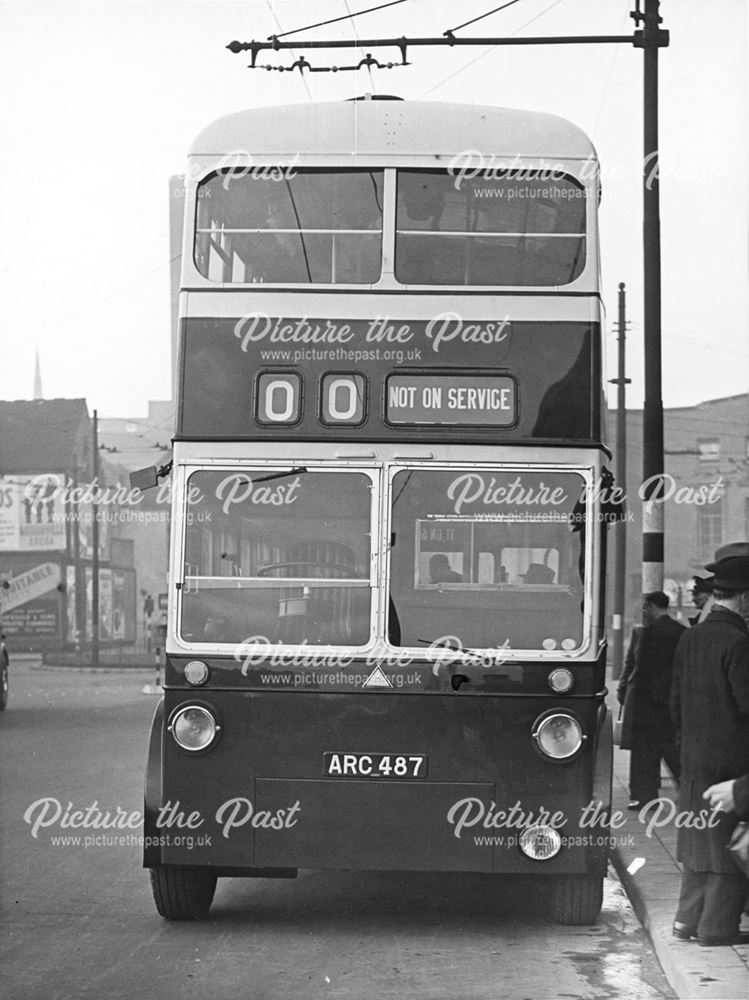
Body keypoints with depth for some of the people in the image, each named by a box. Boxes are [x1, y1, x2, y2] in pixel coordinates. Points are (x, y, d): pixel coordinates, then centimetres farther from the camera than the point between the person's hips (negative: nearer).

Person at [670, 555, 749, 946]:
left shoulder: (690, 638, 6)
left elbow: (676, 700, 12)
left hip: (695, 757, 8)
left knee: (700, 839, 16)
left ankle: (688, 920, 20)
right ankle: (718, 926, 5)